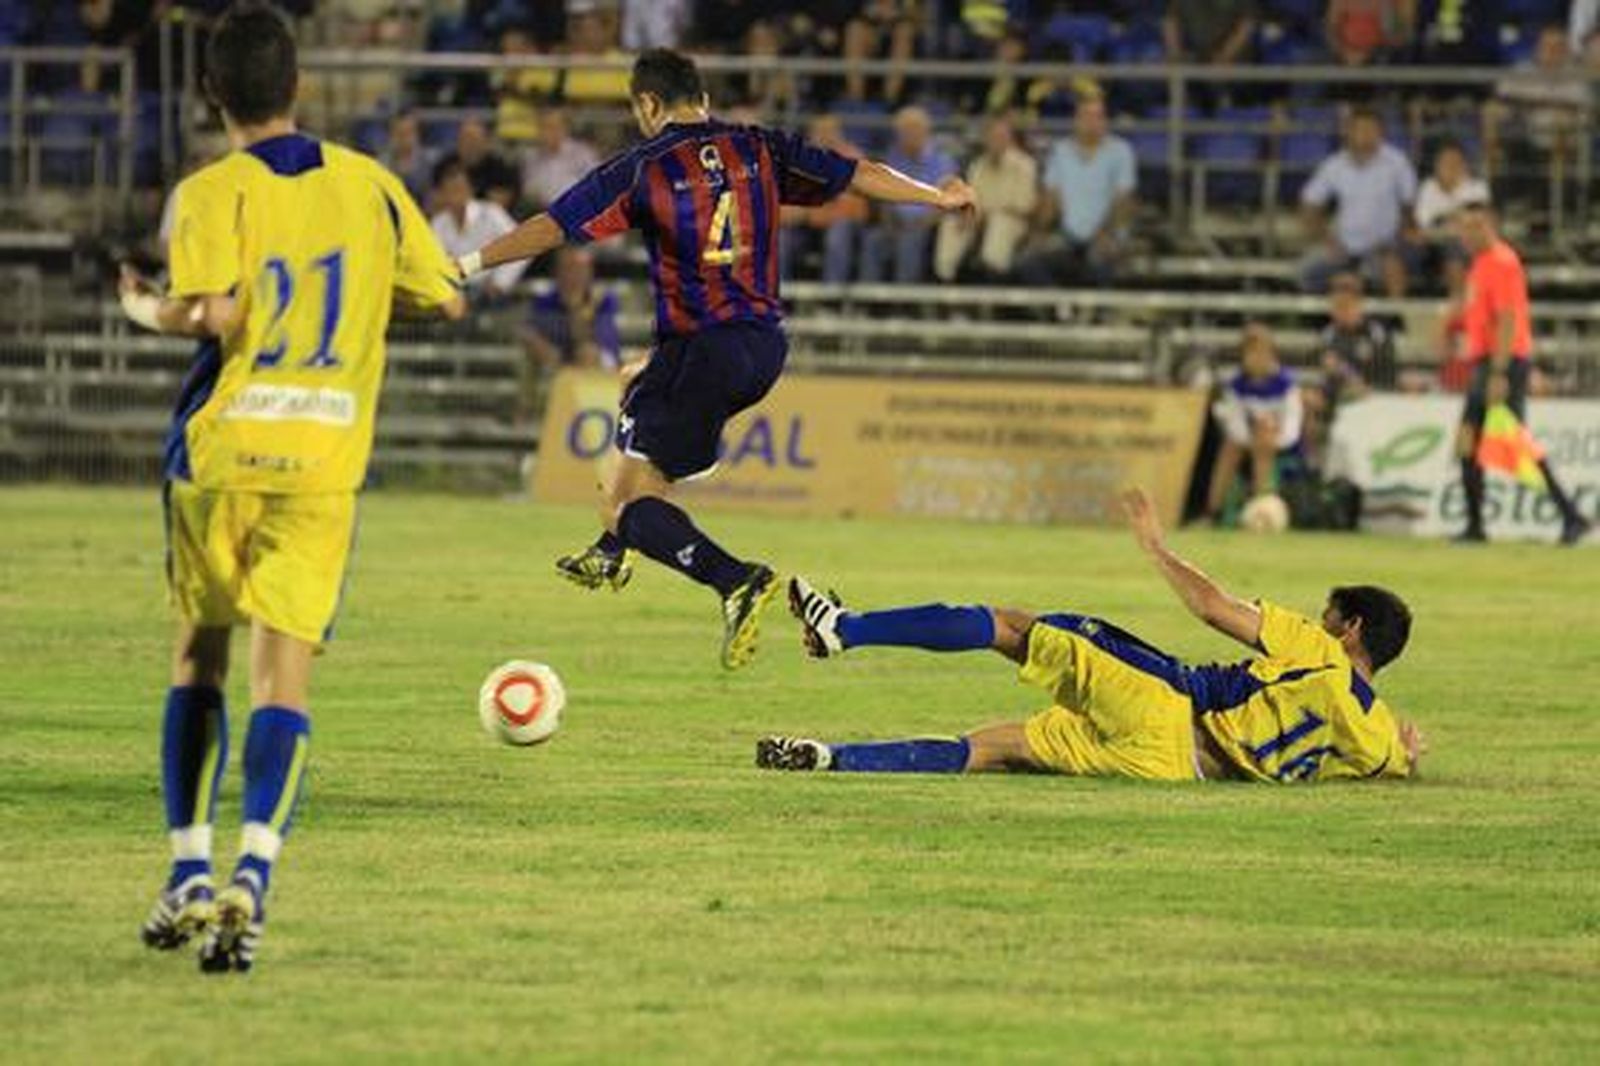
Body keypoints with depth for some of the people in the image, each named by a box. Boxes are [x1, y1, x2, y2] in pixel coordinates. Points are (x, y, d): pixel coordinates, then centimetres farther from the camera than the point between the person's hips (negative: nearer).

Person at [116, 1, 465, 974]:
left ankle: (191, 875, 17)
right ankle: (252, 876, -23)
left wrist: (153, 312, 1)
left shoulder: (213, 193, -5)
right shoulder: (368, 184, 7)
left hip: (220, 451, -1)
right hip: (325, 459, 1)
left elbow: (217, 315, -19)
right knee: (283, 672, -4)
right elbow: (447, 300, 14)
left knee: (198, 657, 17)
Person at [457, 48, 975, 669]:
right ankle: (610, 554, 40)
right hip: (765, 349, 7)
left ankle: (736, 582, -31)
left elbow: (552, 229, -9)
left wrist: (469, 265, 0)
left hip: (700, 351, -7)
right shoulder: (758, 150, 6)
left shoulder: (643, 168, -7)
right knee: (638, 392, 35)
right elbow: (858, 176, 11)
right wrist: (938, 196, 26)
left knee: (634, 502, -6)